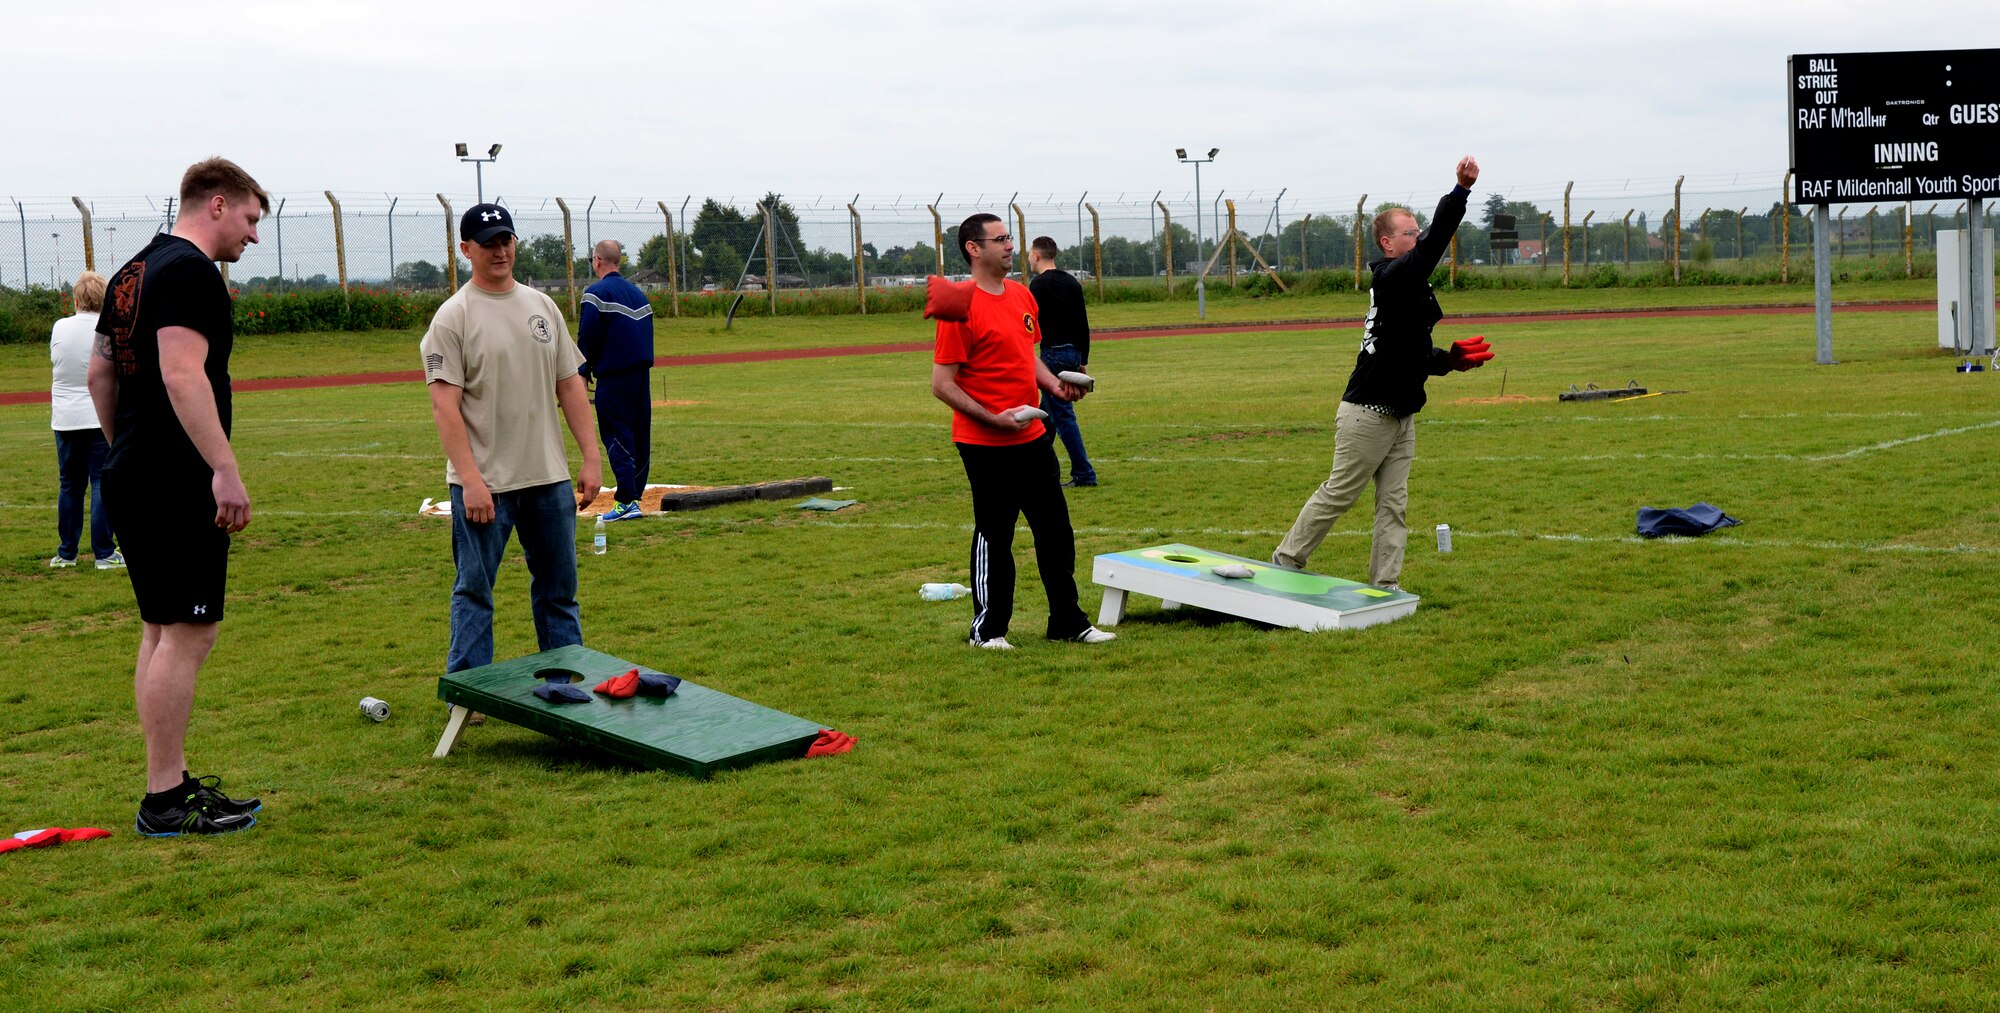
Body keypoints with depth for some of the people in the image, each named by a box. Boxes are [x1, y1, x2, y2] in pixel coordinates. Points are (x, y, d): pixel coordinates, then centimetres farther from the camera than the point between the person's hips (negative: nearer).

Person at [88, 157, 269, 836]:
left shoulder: (132, 274, 18)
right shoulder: (190, 272, -13)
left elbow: (100, 374, 22)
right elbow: (182, 374, -24)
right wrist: (225, 469, -27)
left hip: (131, 477, 10)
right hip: (177, 488, -10)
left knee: (161, 633, 14)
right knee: (187, 636, -7)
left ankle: (170, 781, 20)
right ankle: (165, 801, -4)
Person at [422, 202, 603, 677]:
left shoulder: (542, 306, 10)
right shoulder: (453, 317, -7)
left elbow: (570, 386, 13)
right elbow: (445, 405, -13)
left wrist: (590, 457, 5)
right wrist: (470, 479, -20)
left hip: (550, 477, 5)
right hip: (484, 482, -5)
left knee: (559, 586, 12)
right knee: (474, 589, 2)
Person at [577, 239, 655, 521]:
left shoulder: (597, 293, -8)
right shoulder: (638, 293, 16)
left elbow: (587, 338, -11)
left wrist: (584, 372, -3)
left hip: (613, 375, -7)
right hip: (642, 372, 7)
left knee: (616, 434, -8)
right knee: (640, 434, 11)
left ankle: (626, 501, -16)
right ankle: (635, 494, 16)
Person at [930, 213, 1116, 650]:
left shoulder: (1022, 295, 10)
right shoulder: (961, 307, -15)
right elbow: (942, 384, -15)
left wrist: (1056, 385, 5)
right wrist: (993, 419, -21)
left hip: (1032, 437, 8)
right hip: (986, 445, -8)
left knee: (1056, 531, 11)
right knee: (994, 535, 2)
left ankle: (1068, 622, 21)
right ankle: (987, 630, 15)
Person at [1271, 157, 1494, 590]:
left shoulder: (1410, 285, 13)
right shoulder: (1392, 278, -16)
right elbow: (1432, 245, -32)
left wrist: (1448, 361, 7)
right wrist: (1461, 190, -40)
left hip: (1400, 416, 9)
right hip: (1368, 414, -9)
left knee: (1393, 504, 7)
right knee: (1338, 494, 1)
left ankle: (1384, 584, 10)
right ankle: (1287, 560, 15)